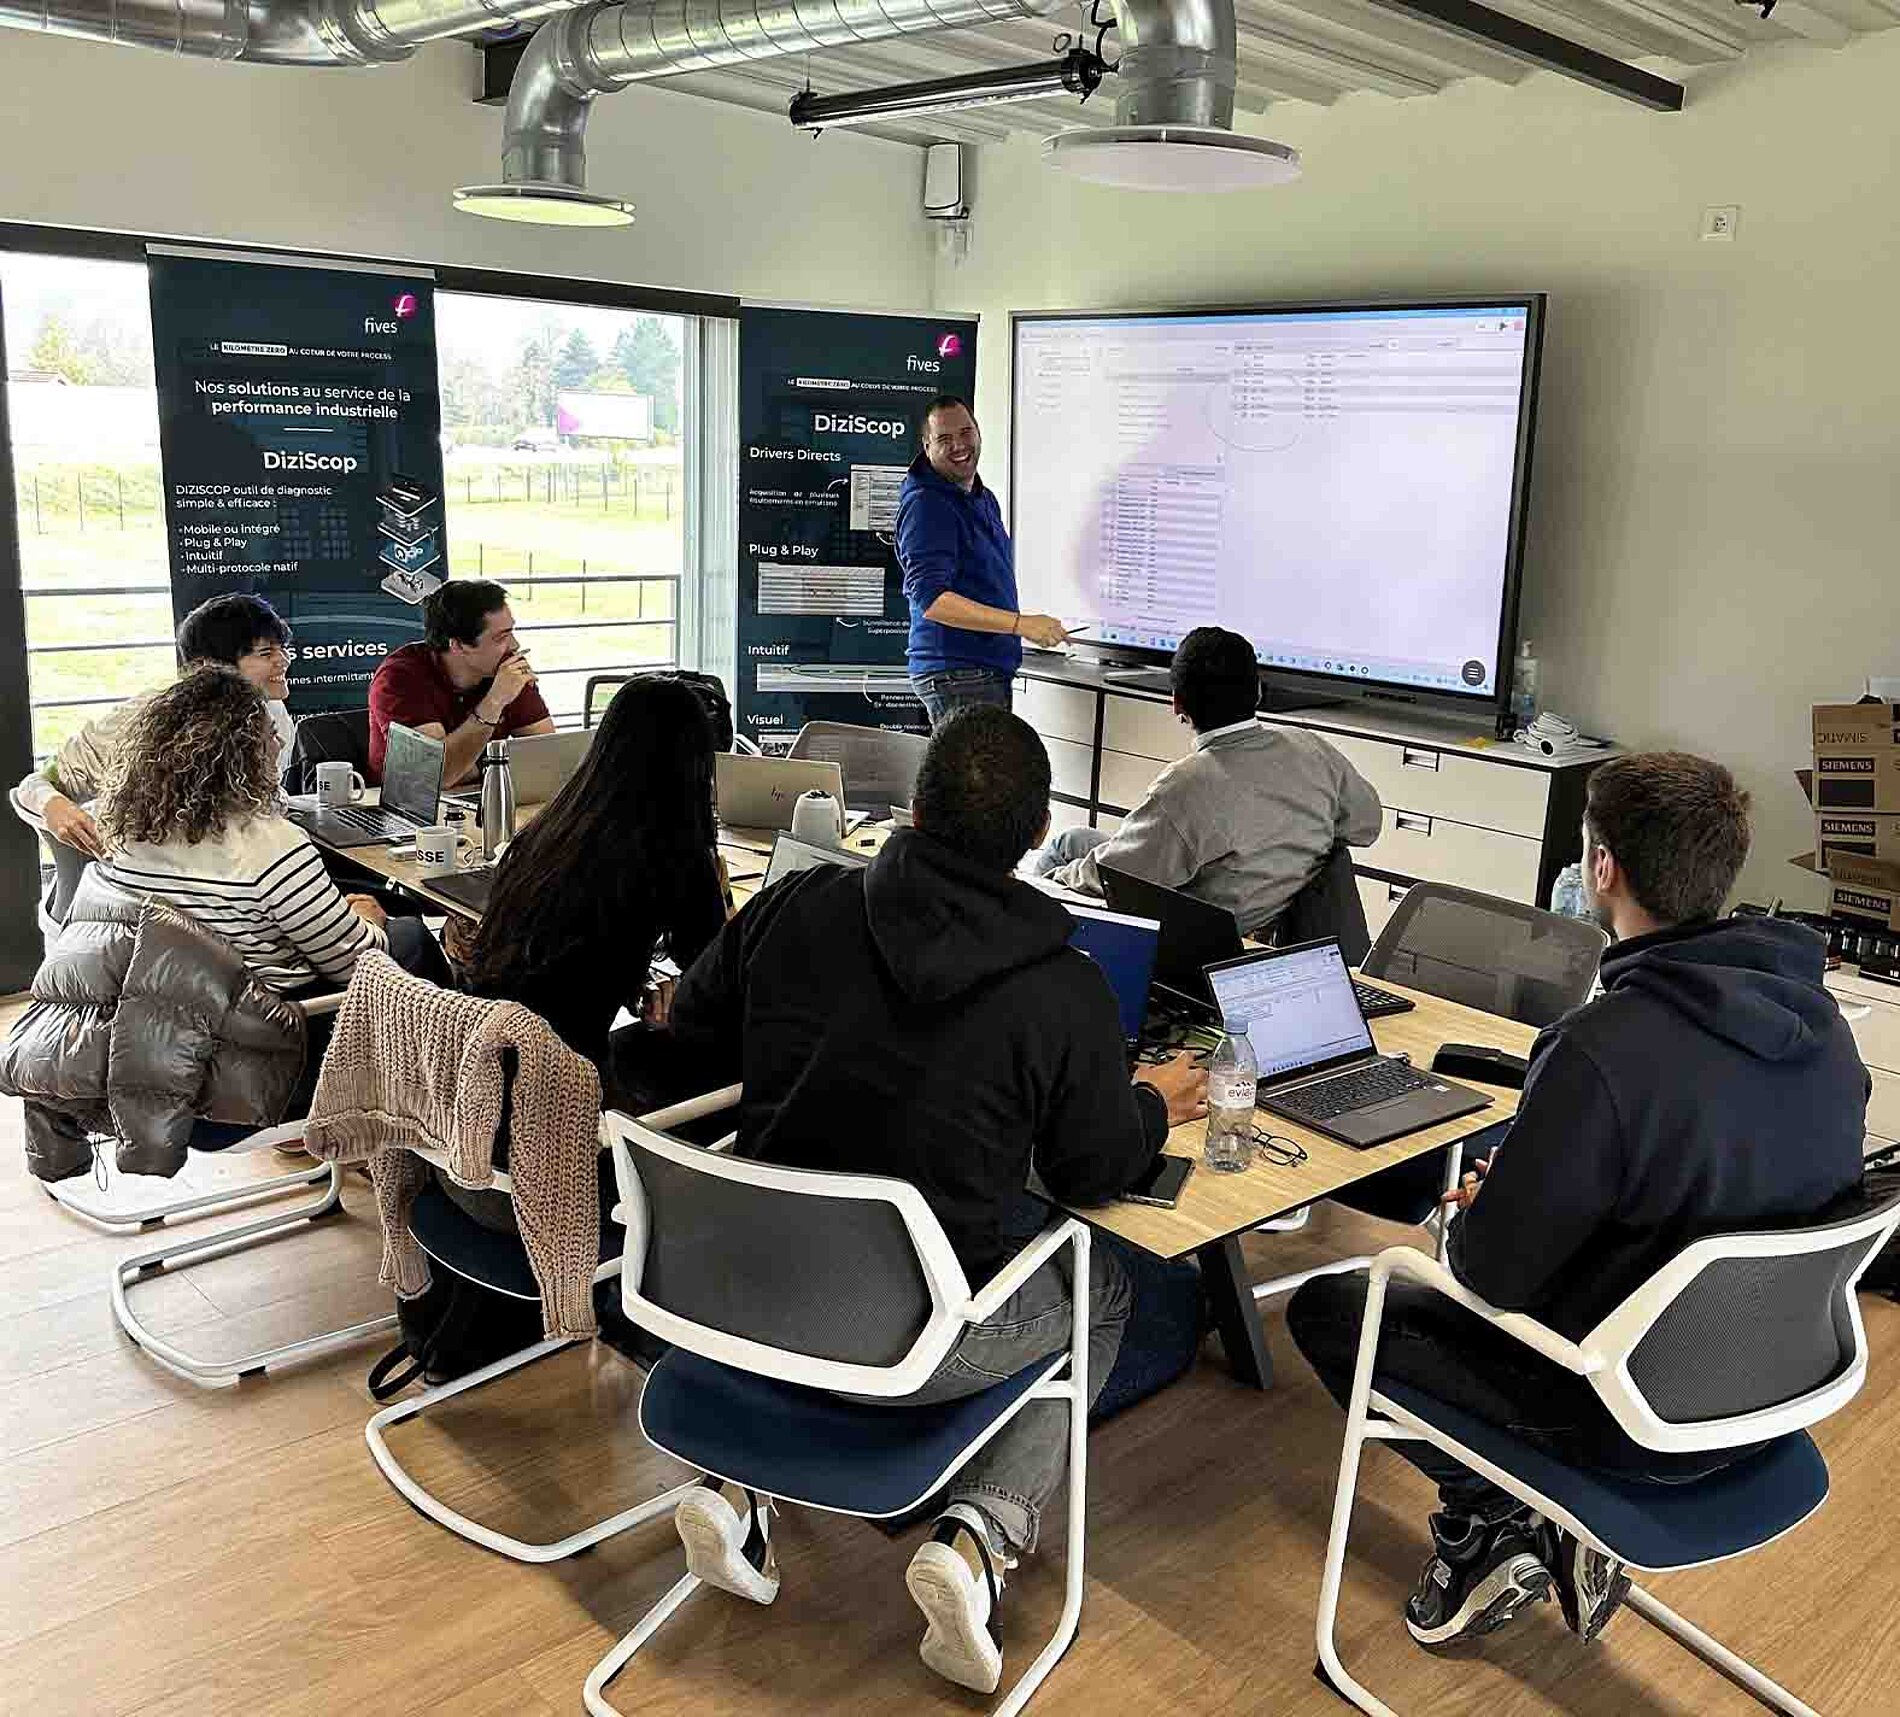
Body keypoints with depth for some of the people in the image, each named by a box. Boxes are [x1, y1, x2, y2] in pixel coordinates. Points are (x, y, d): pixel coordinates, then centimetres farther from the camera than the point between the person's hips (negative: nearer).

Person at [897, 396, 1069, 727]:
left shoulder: (985, 499, 17)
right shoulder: (926, 504, -14)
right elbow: (931, 601, -24)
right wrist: (1021, 624, -27)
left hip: (991, 671, 10)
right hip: (957, 675, -9)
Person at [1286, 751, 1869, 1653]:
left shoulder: (1603, 1053, -32)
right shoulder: (1816, 1017, -7)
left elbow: (1491, 1273, -23)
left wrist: (1476, 1210, 1)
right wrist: (1518, 1189, 11)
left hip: (1633, 1425, -7)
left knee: (1325, 1308, 9)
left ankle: (1492, 1521, 8)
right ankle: (1545, 1527, 17)